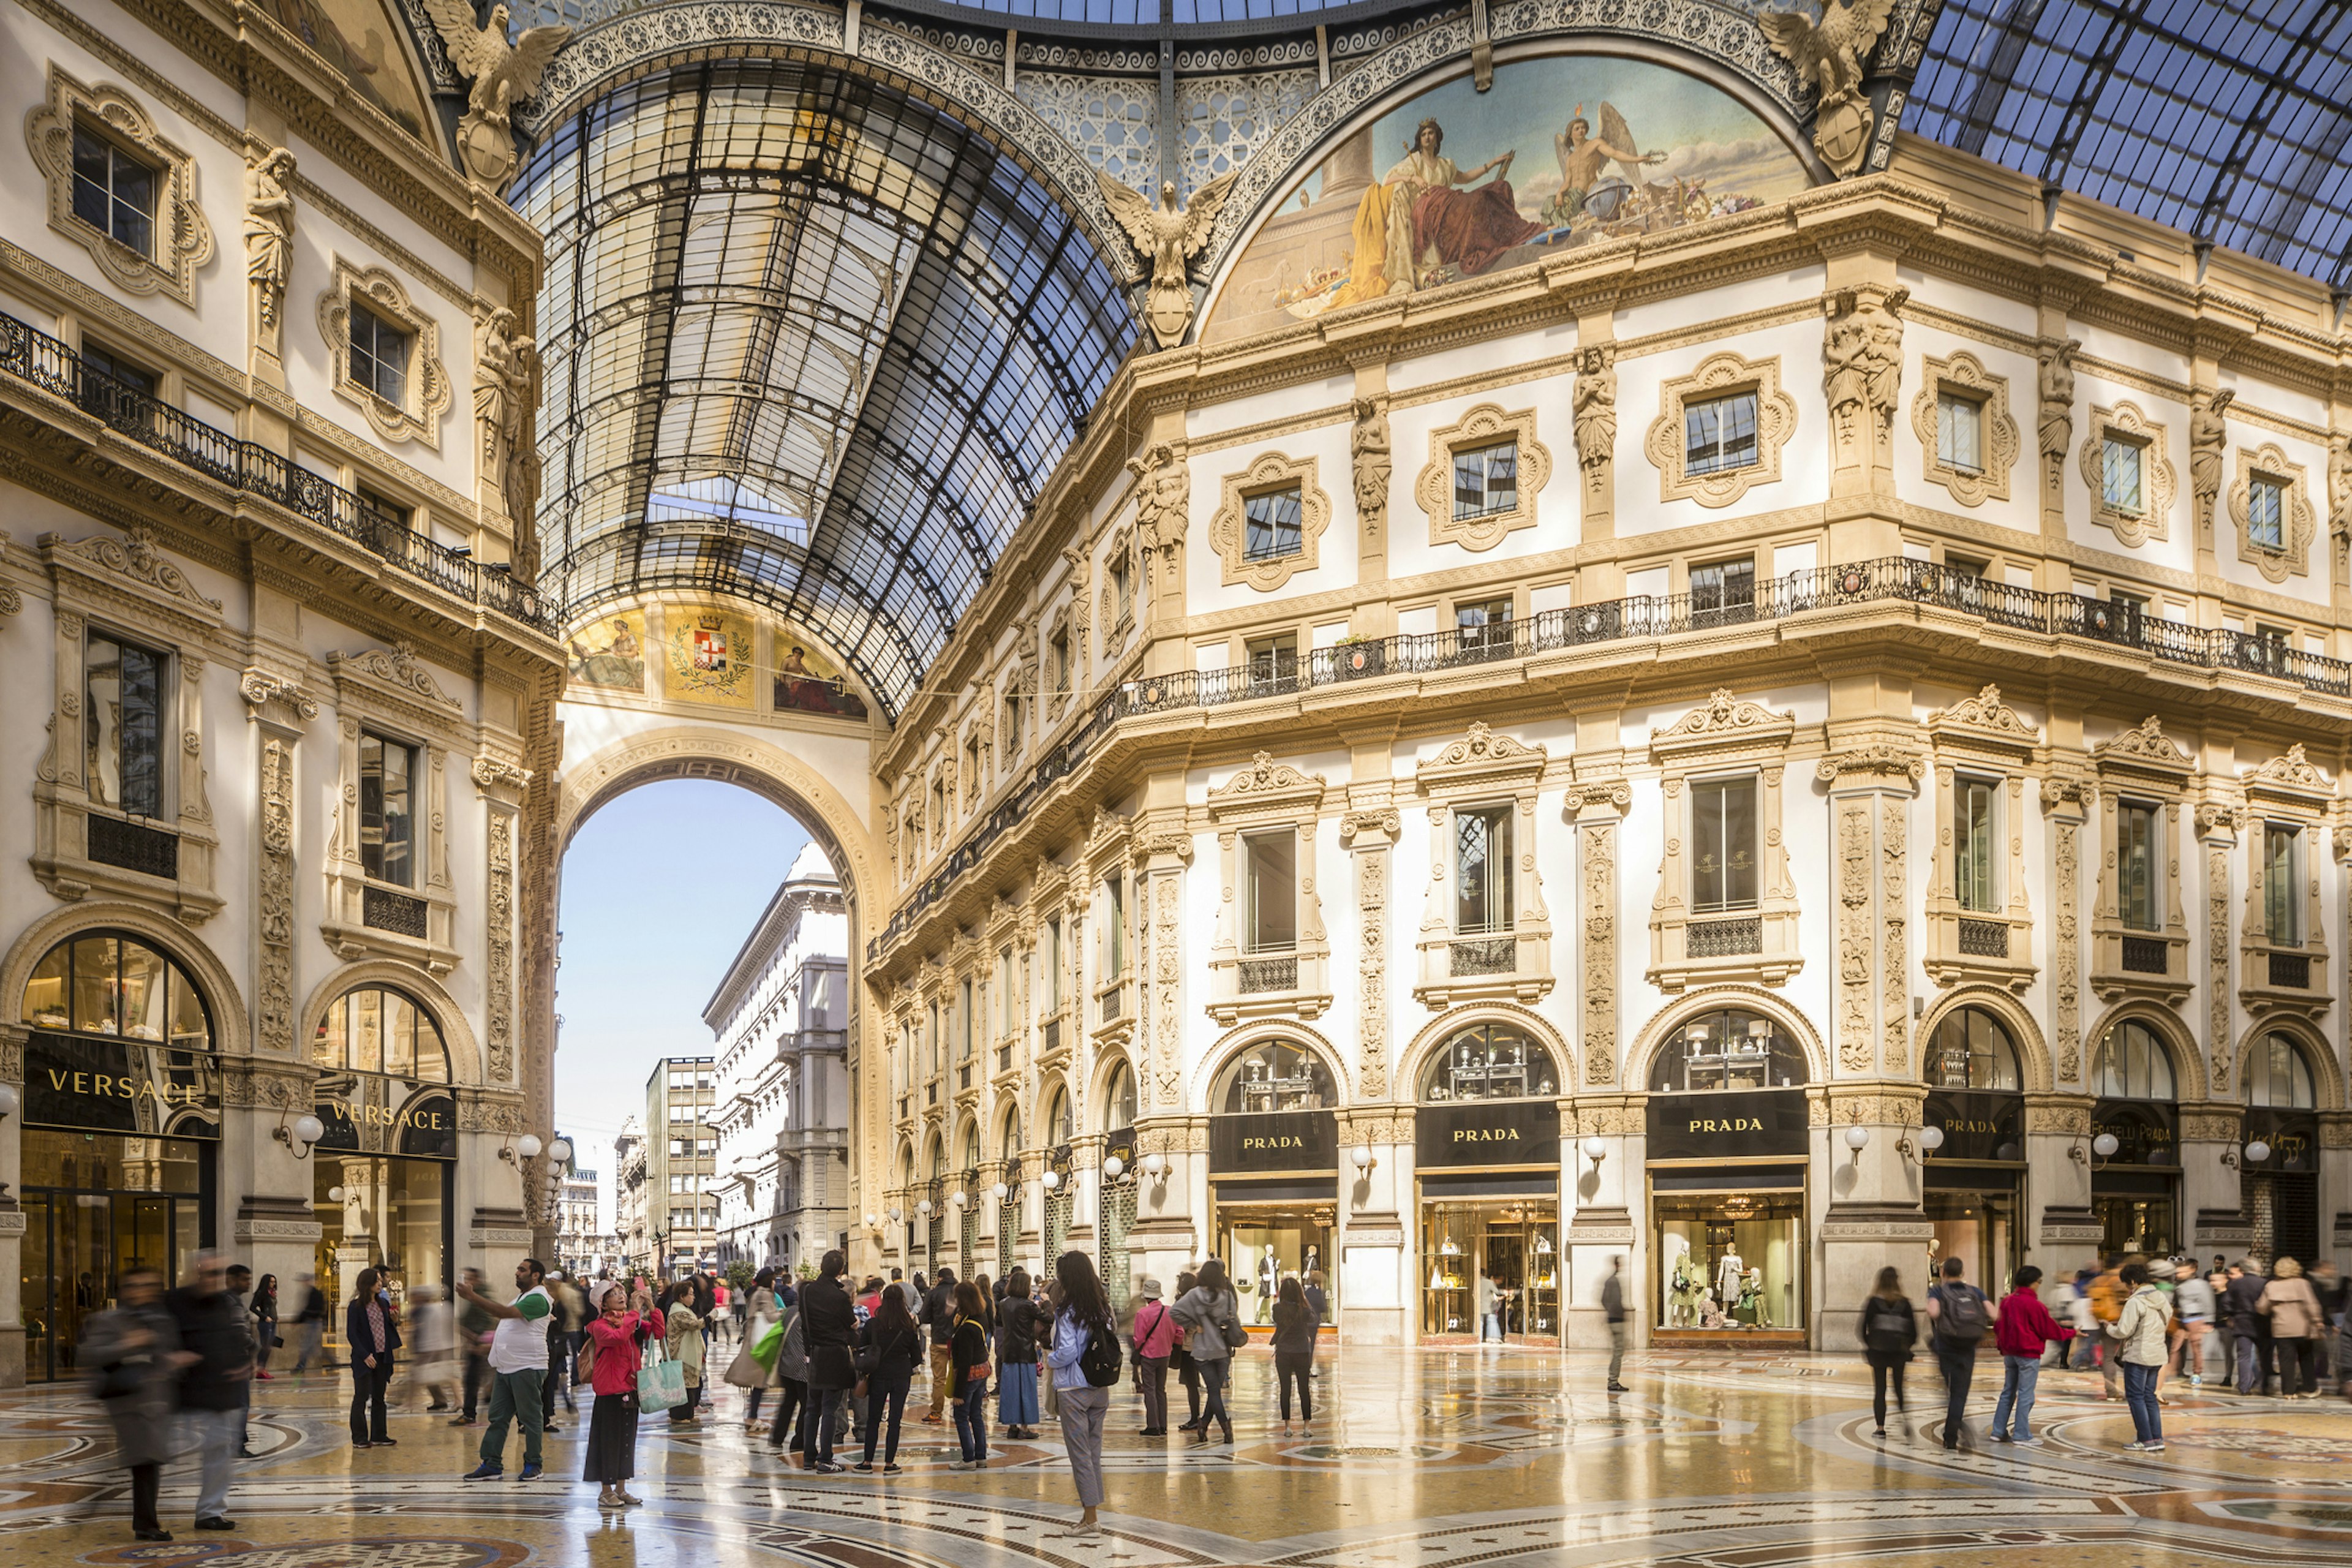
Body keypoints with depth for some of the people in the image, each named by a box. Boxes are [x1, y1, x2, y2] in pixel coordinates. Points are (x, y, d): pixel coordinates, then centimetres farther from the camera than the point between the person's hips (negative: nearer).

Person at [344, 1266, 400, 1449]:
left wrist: (395, 1321, -4)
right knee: (362, 1397, -2)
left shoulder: (383, 1303, 10)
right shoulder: (356, 1306, -8)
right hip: (364, 1358, -6)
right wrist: (365, 1355, -16)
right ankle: (359, 1438, 3)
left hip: (382, 1357, 6)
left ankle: (378, 1436, 16)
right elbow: (351, 1334, -11)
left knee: (379, 1398, 10)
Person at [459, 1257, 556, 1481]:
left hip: (527, 1368, -10)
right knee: (497, 1418, 8)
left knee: (530, 1418, -1)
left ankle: (533, 1466, 6)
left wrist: (473, 1296, -26)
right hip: (505, 1368, 10)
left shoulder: (538, 1299, -15)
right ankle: (491, 1464, 11)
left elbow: (504, 1312, -25)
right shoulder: (522, 1297, 19)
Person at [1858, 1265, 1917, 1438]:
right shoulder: (1905, 1303, -1)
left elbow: (1862, 1327, -7)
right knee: (1900, 1388, 15)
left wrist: (1867, 1342, 10)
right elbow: (1913, 1330, 1)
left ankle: (1880, 1428, 2)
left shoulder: (1873, 1302, -6)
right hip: (1899, 1352, 2)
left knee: (1879, 1390, 5)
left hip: (1878, 1351, -1)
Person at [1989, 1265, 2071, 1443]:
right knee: (2026, 1395, -2)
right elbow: (2049, 1329, -8)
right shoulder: (2034, 1305, -15)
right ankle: (2021, 1434, -1)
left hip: (2009, 1353, 7)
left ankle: (1999, 1431, 14)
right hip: (2029, 1353, -7)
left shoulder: (2007, 1301, 7)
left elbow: (1998, 1326, 15)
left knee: (2008, 1392, 14)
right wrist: (2071, 1333, 6)